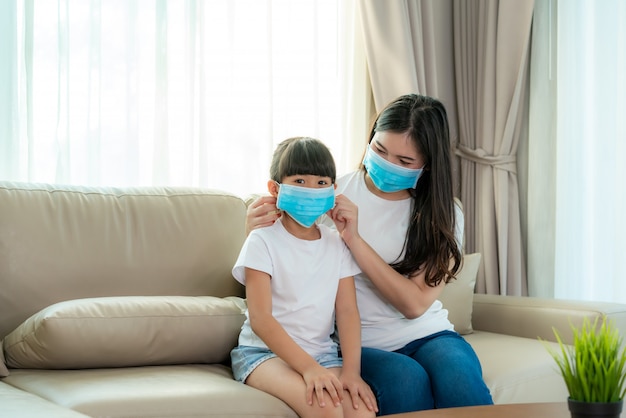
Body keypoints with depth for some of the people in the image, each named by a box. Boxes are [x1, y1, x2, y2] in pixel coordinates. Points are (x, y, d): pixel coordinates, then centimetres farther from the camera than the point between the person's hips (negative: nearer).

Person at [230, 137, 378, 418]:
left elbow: (347, 311, 1)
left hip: (321, 352, 4)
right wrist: (308, 367, -25)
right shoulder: (263, 241, -6)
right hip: (264, 352, -4)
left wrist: (351, 370, -15)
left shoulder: (337, 245, 8)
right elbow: (260, 318, -14)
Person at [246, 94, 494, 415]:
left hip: (426, 335, 1)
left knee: (458, 377, -33)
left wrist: (354, 239, -18)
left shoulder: (443, 216, 2)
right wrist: (258, 232, -15)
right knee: (406, 379, -33)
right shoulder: (332, 194, 0)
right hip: (360, 344, 0)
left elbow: (415, 304, -11)